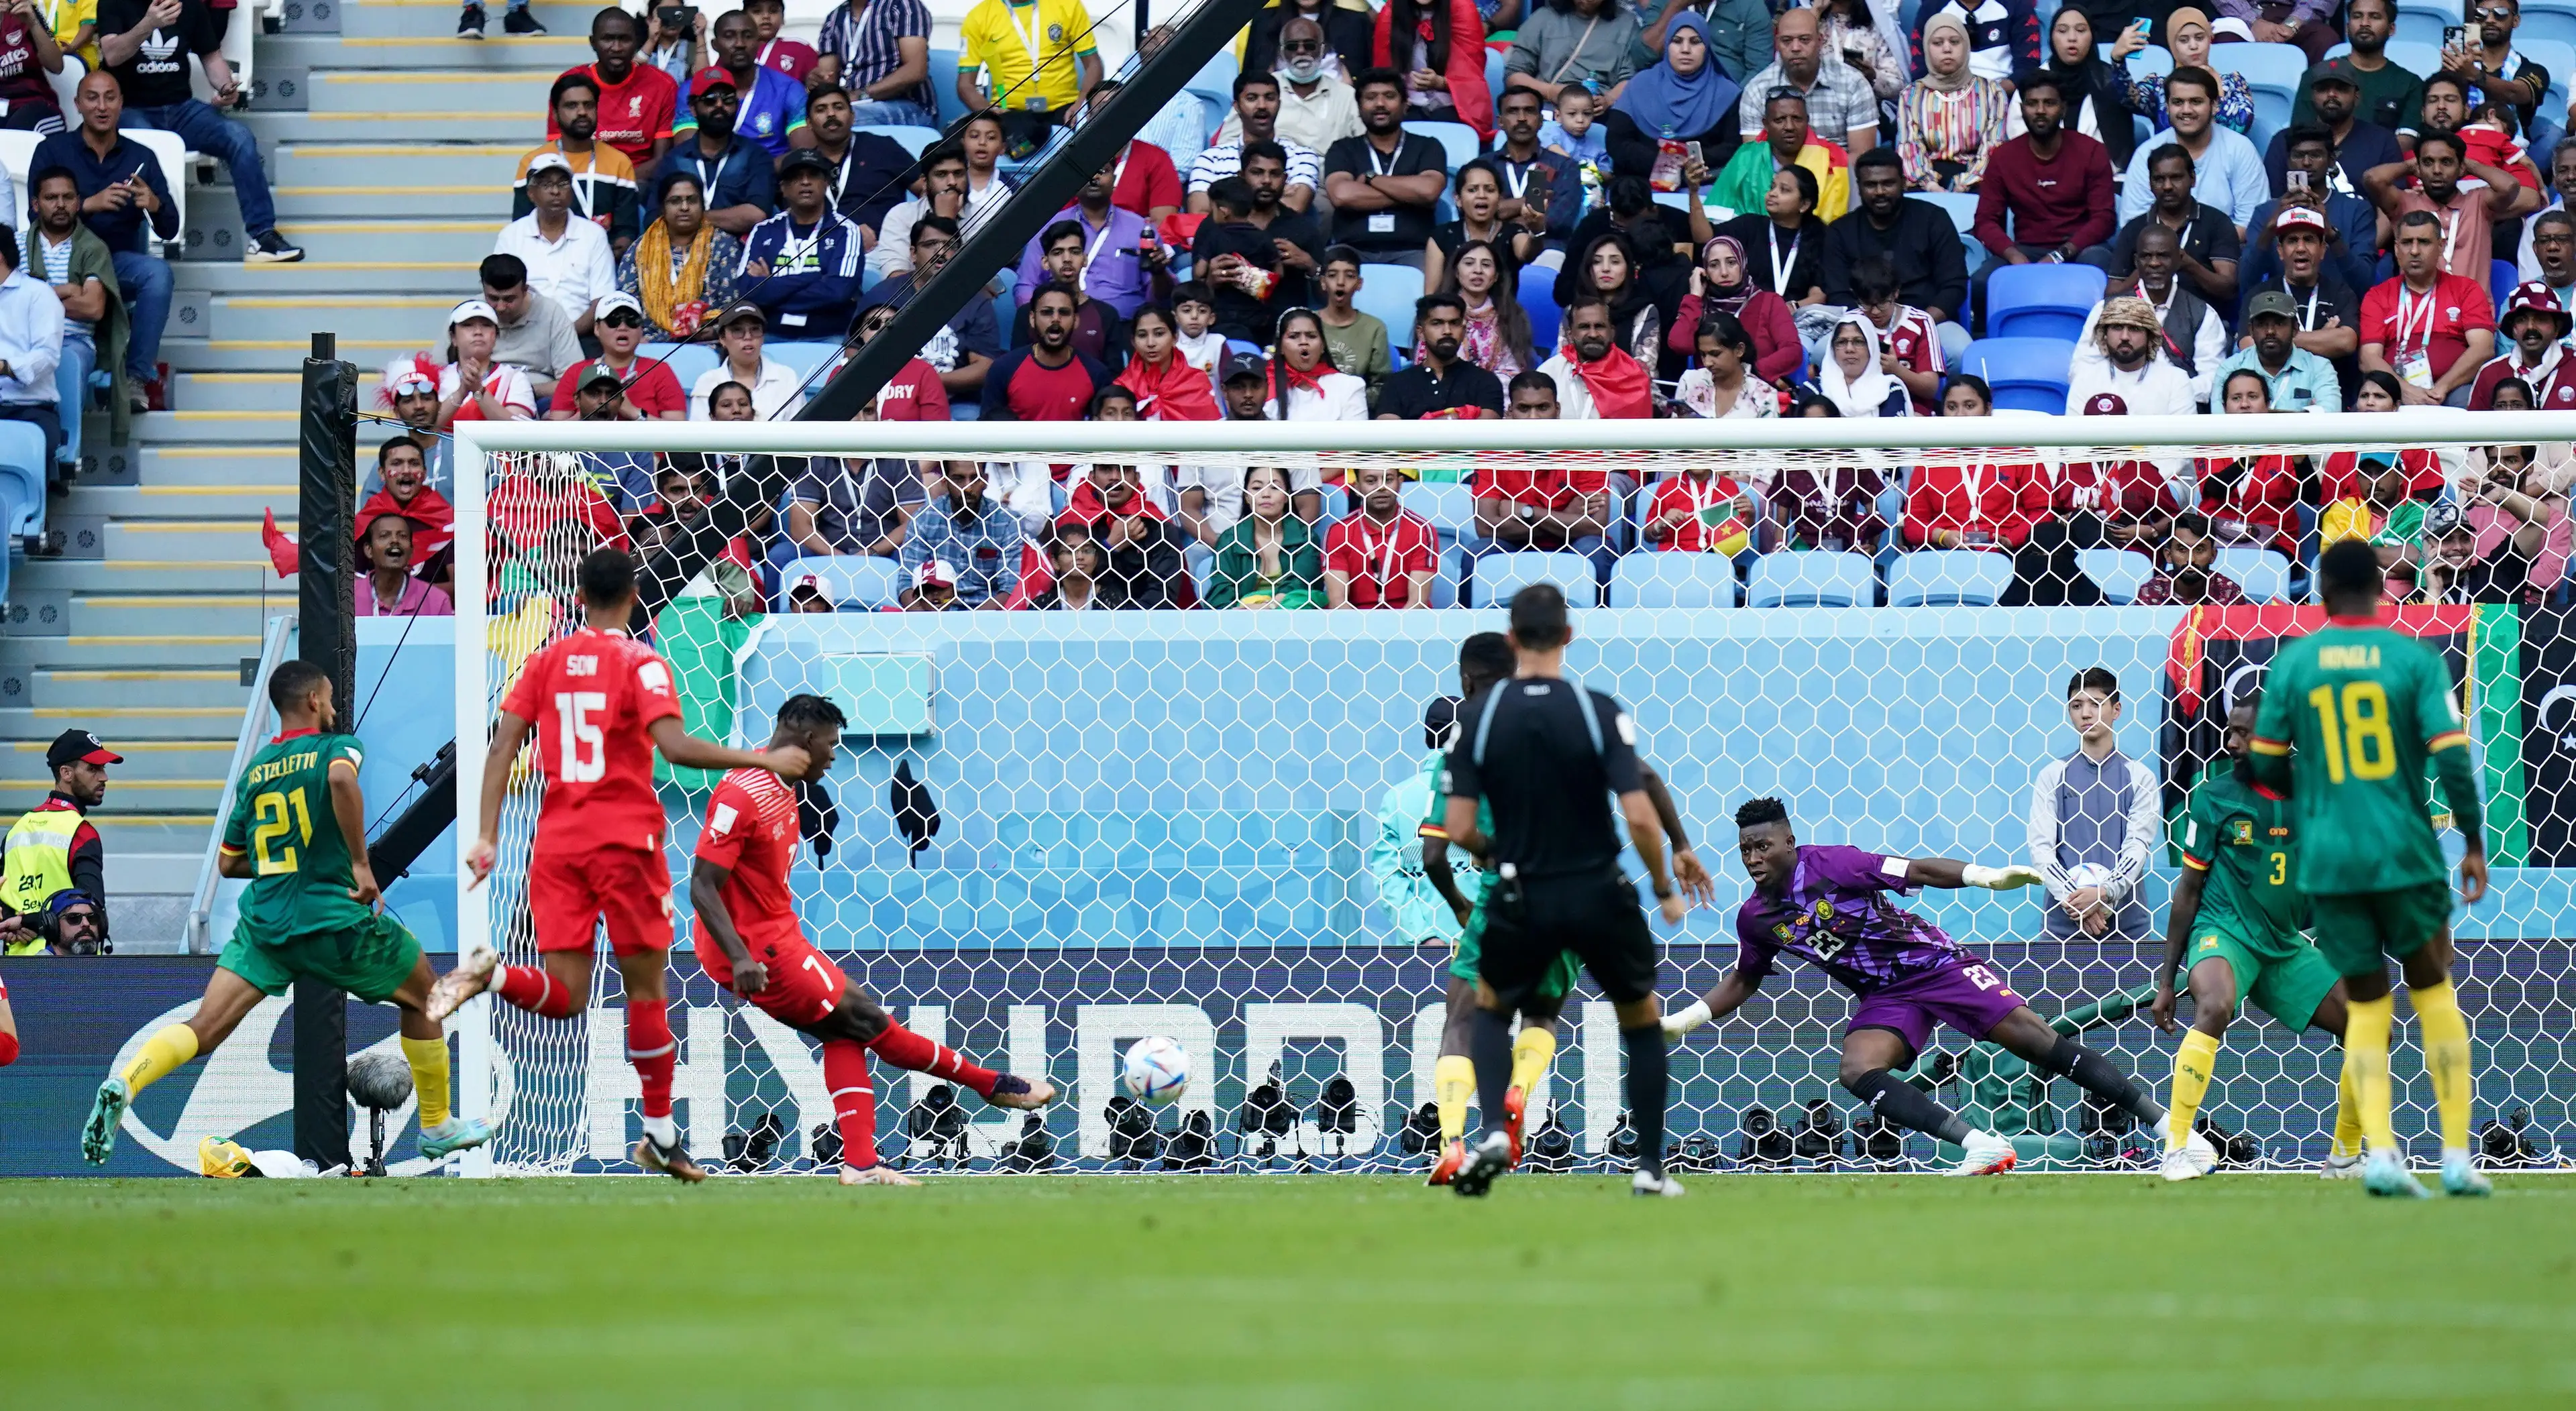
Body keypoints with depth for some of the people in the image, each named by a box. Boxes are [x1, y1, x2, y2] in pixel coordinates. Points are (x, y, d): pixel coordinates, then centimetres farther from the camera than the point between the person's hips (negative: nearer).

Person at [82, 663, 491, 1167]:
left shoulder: (255, 770, 15)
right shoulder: (336, 746, -1)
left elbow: (228, 862, 20)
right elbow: (341, 777, -27)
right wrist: (361, 864, -20)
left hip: (264, 920, 4)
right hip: (335, 919, -4)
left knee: (204, 1029, -6)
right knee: (423, 995, 21)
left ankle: (123, 1084, -35)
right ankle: (438, 1128, 28)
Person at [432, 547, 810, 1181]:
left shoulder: (546, 662, 9)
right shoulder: (640, 663, -5)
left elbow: (503, 746, 4)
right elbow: (673, 746, -19)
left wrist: (487, 836, 5)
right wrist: (764, 761, -14)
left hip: (556, 842, 4)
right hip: (625, 839, -4)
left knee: (564, 995, 3)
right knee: (647, 987, 8)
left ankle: (490, 973, -28)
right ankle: (661, 1135, 11)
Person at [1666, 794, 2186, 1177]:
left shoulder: (1830, 866, -18)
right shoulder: (1755, 919, 0)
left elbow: (1918, 871, -20)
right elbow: (1743, 982, 17)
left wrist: (1987, 876, -33)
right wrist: (1679, 1022, 9)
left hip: (1936, 964, -5)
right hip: (1885, 998, 5)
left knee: (2038, 1041, -13)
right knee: (1857, 1071, -23)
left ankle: (2166, 1123, -10)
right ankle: (1984, 1148, -24)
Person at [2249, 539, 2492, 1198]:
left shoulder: (2292, 663, 2)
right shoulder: (2414, 658, -3)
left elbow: (2267, 765, 6)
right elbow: (2452, 755, -10)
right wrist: (2473, 840, 1)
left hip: (2328, 862, 1)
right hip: (2405, 853, -1)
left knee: (2365, 1006, 9)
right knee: (2434, 993, 13)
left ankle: (2380, 1151, -9)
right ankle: (2457, 1155, 7)